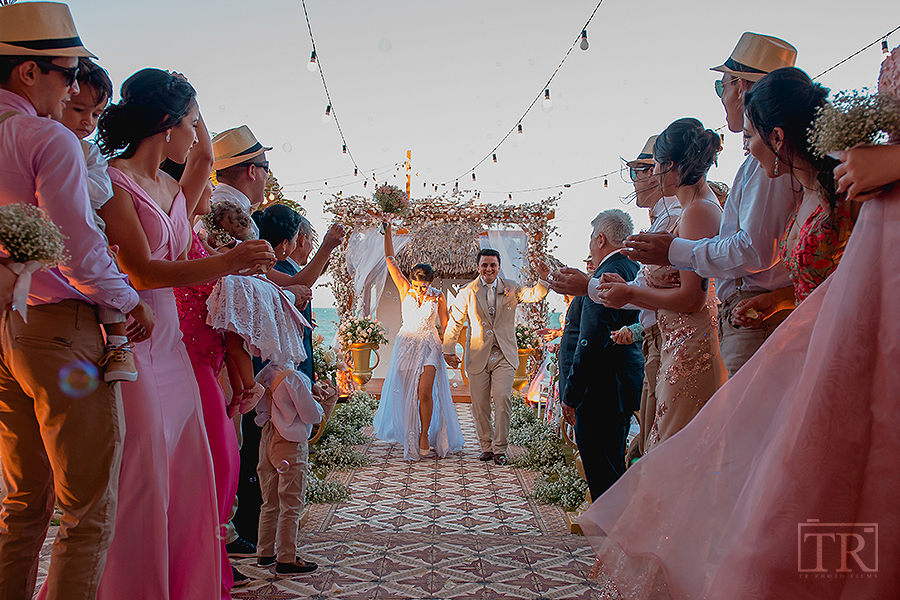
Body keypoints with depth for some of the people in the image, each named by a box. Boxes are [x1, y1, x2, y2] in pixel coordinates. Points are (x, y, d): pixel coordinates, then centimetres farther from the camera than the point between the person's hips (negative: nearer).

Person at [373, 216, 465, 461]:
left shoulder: (438, 297, -2)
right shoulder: (405, 289, -1)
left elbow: (445, 326, 6)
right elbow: (390, 259, -6)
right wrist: (388, 230, -12)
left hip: (429, 347, -1)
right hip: (406, 345, 2)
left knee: (425, 392, -13)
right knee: (406, 393, 6)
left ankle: (425, 436, 1)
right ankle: (408, 435, 22)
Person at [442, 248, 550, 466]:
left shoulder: (511, 288, 8)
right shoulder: (467, 293, 4)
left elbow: (535, 295, -4)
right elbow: (454, 323, 5)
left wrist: (542, 280, -23)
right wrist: (448, 350, 1)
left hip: (504, 355, 0)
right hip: (477, 356, 1)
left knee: (502, 399, -10)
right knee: (480, 404, 5)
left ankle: (499, 448, 3)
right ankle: (486, 447, 20)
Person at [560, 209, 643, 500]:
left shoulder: (608, 275, -17)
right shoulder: (634, 270, 14)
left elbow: (592, 341, -22)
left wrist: (572, 395, -18)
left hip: (601, 389, -11)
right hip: (623, 384, 11)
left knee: (603, 474, -4)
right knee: (612, 468, 19)